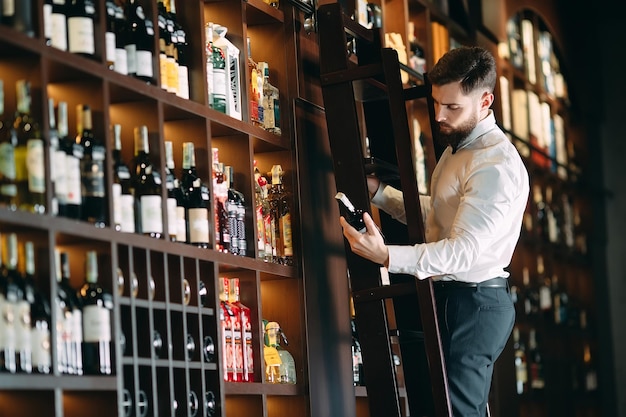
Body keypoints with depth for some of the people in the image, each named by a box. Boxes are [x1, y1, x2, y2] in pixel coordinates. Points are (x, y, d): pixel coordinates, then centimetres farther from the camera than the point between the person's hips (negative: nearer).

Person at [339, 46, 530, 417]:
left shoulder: (496, 165, -20)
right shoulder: (459, 145, 14)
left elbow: (464, 250, -27)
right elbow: (435, 213, 21)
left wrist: (387, 256, -36)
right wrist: (377, 190, 10)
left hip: (474, 301, -10)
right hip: (450, 296, 10)